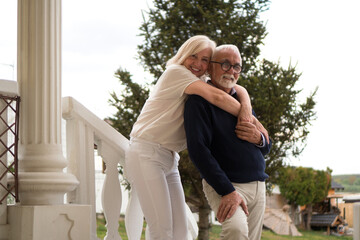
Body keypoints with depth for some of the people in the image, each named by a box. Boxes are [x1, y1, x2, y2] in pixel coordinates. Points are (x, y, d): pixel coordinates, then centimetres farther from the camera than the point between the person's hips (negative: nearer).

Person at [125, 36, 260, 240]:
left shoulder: (199, 86, 17)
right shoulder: (176, 72, -8)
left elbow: (235, 87, 10)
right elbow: (216, 97, -20)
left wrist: (246, 104, -14)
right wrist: (250, 121, -13)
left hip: (170, 160, 8)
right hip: (146, 155, -8)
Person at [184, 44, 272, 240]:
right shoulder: (199, 102, -5)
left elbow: (266, 149, 22)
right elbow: (198, 150, -17)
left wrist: (259, 139, -4)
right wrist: (227, 191, -24)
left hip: (258, 185, 8)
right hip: (223, 186, -7)